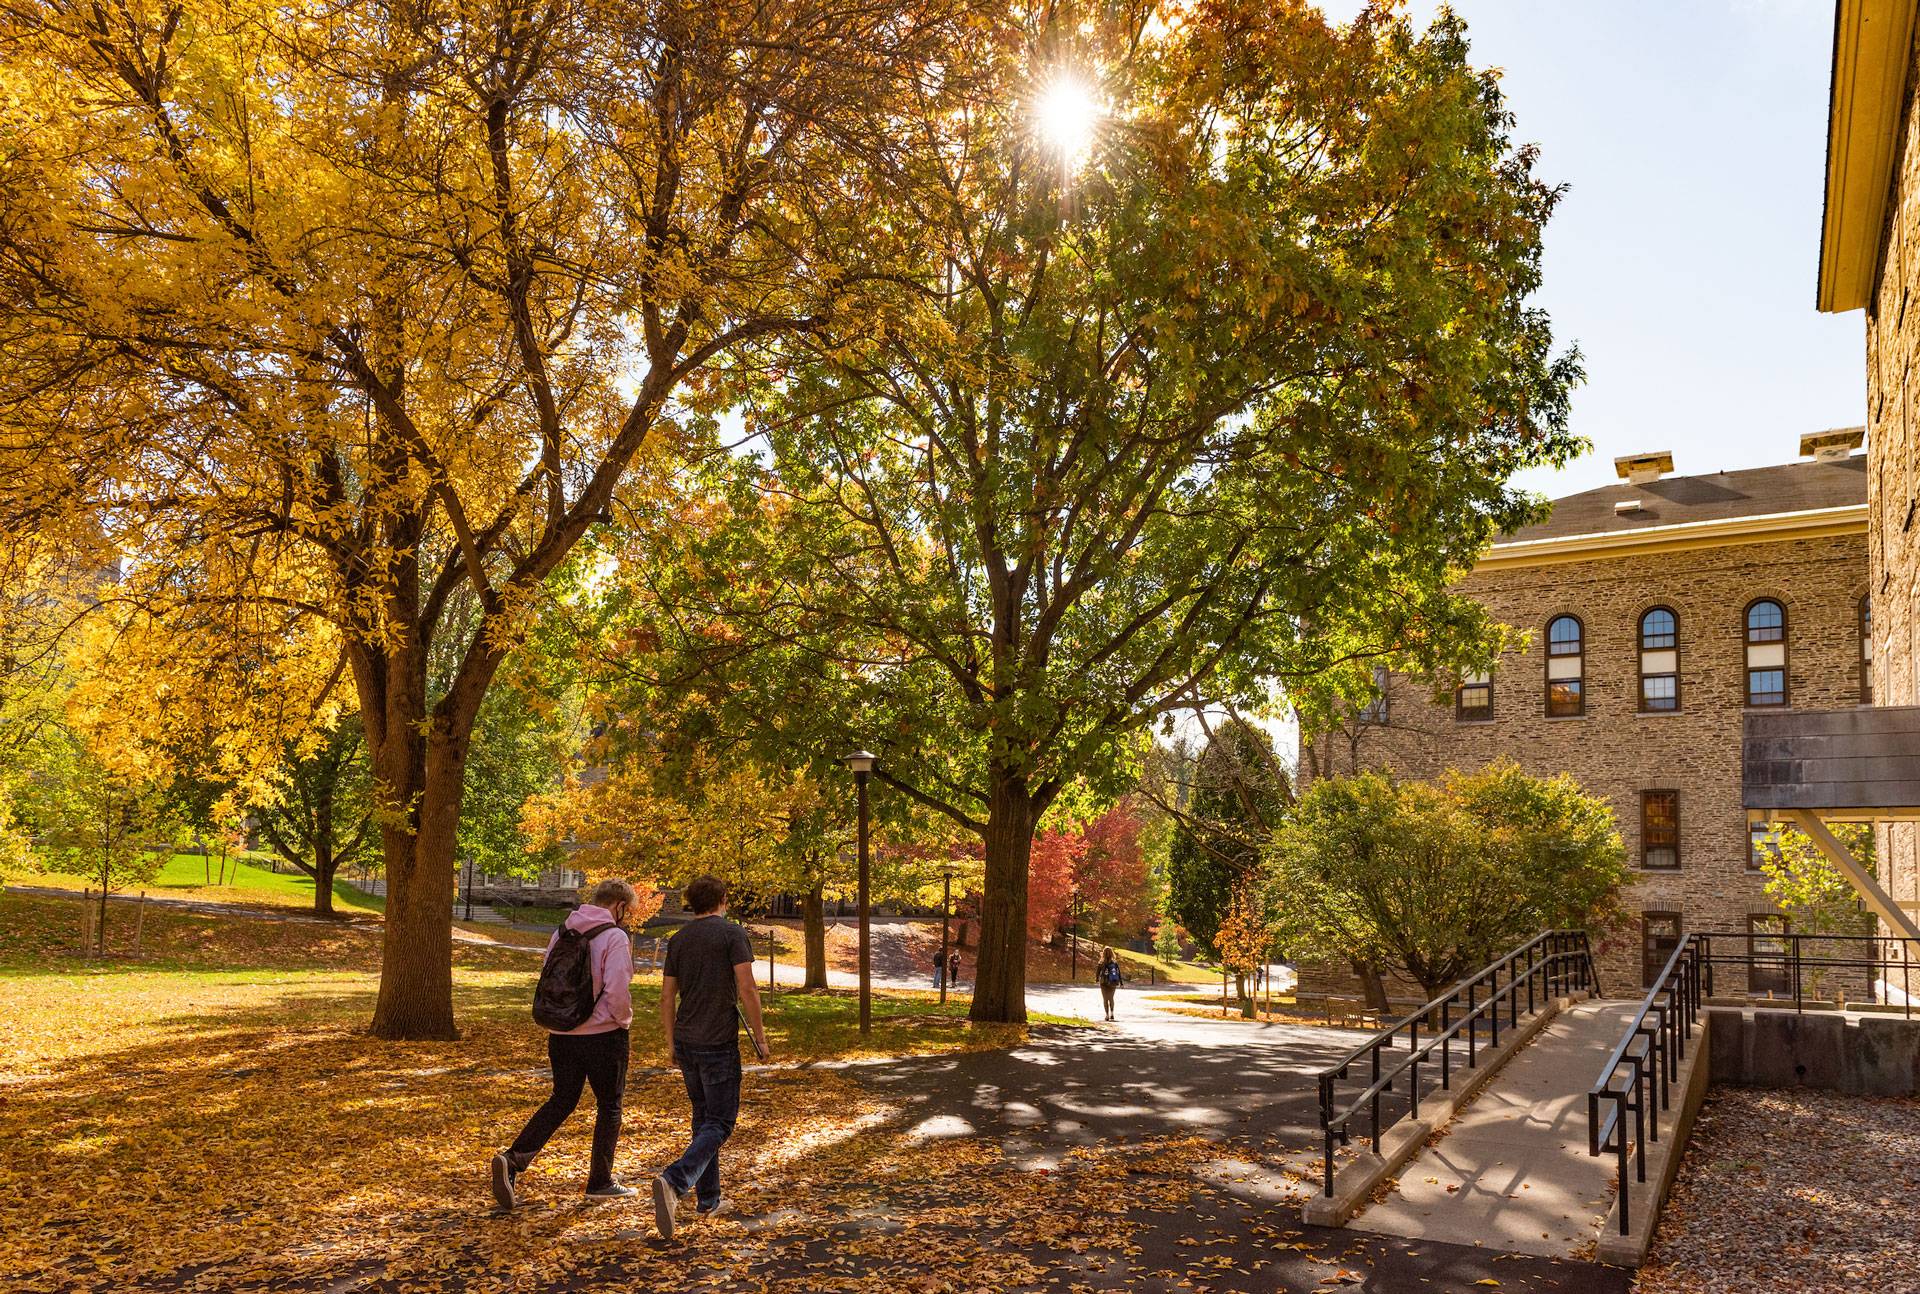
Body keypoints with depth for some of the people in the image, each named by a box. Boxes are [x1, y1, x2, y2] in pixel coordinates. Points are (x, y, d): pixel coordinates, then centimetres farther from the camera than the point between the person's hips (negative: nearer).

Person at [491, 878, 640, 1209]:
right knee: (610, 1106, 10)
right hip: (603, 1034, -6)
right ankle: (600, 1182, 17)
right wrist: (624, 1019, -3)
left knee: (561, 1101, 15)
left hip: (561, 1034, 6)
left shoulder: (562, 932, 7)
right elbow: (617, 991, -21)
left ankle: (513, 1159, -2)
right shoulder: (614, 937, -14)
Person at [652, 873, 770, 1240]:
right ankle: (673, 1182, -23)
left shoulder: (678, 940, 8)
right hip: (719, 1044, -6)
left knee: (703, 1116, 18)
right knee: (719, 1124, -2)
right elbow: (746, 988, -14)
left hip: (686, 1043, 6)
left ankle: (708, 1199, 21)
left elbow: (667, 996, 9)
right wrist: (759, 1034, -5)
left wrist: (671, 1042, 17)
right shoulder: (732, 934, -8)